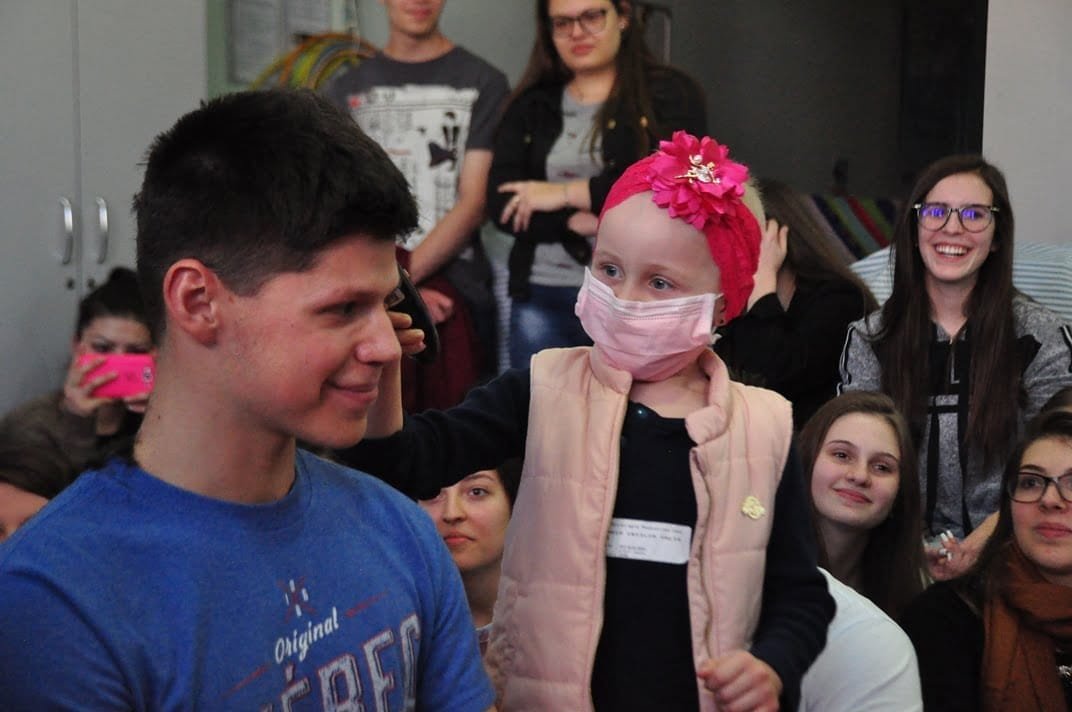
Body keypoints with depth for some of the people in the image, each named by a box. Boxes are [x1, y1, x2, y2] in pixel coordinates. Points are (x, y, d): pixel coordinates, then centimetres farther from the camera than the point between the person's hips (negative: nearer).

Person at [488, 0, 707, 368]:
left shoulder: (670, 95, 2)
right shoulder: (530, 106, 12)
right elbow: (501, 203, 2)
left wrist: (566, 193, -9)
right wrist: (579, 223, -14)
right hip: (541, 299, 3)